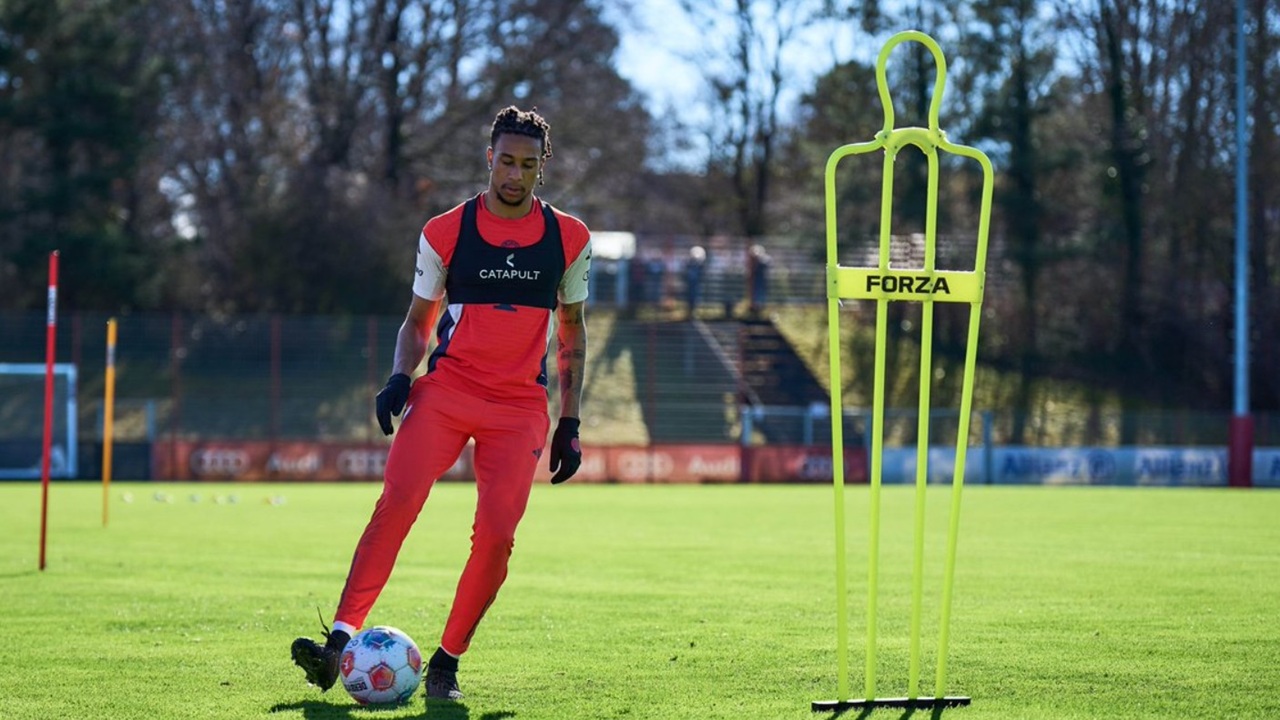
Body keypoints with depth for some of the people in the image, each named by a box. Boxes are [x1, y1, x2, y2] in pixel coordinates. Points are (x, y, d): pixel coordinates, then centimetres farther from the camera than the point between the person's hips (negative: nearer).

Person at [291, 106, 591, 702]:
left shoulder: (569, 239, 7)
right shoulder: (445, 232, 4)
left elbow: (572, 329, 17)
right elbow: (418, 321, 13)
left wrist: (570, 423, 12)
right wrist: (399, 378, -7)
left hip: (521, 406, 1)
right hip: (445, 389, -1)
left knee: (496, 532, -13)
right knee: (396, 501, -20)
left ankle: (446, 663, 1)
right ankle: (340, 639, -23)